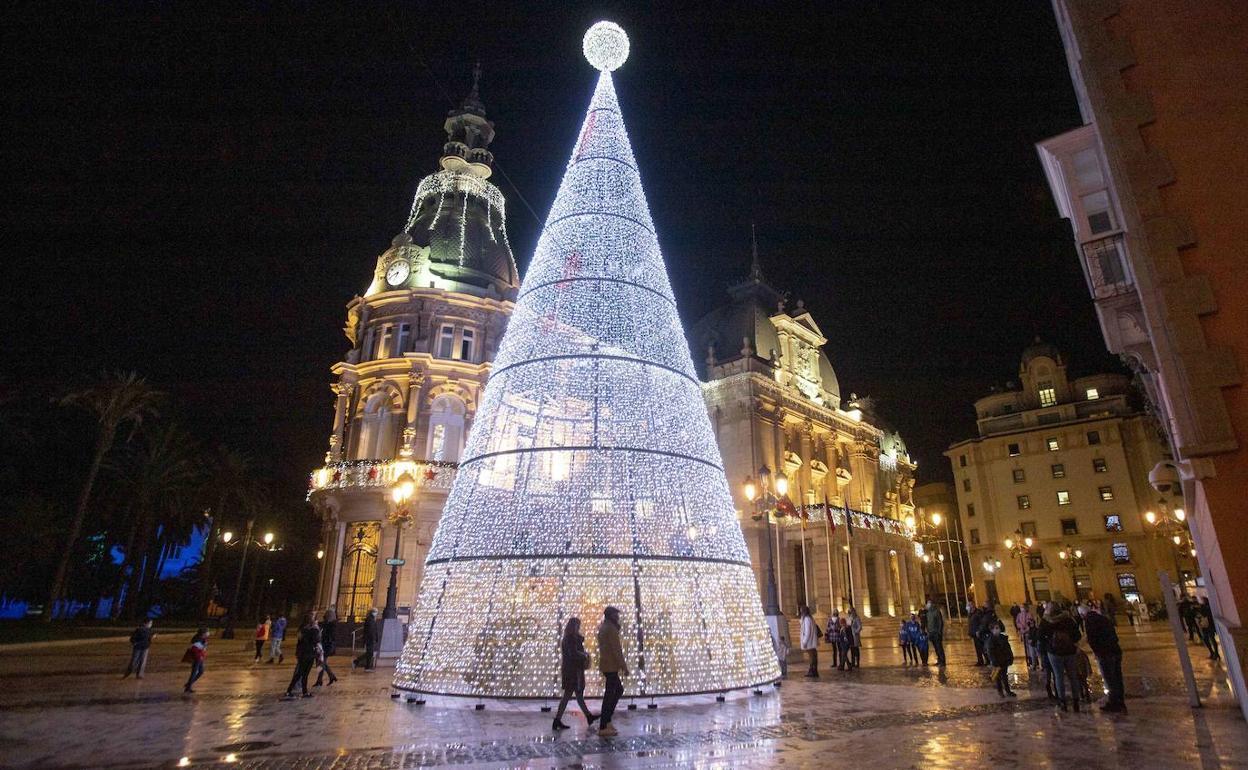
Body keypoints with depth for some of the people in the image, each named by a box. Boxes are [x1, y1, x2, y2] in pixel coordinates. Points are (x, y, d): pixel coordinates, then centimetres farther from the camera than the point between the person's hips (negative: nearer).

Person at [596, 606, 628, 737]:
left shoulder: (603, 628, 16)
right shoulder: (611, 628, -15)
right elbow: (617, 650, -19)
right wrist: (624, 667, -15)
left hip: (605, 665, 10)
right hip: (611, 666, -10)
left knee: (619, 689, 18)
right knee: (609, 694, -4)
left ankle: (606, 719, 18)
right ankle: (603, 727, 1)